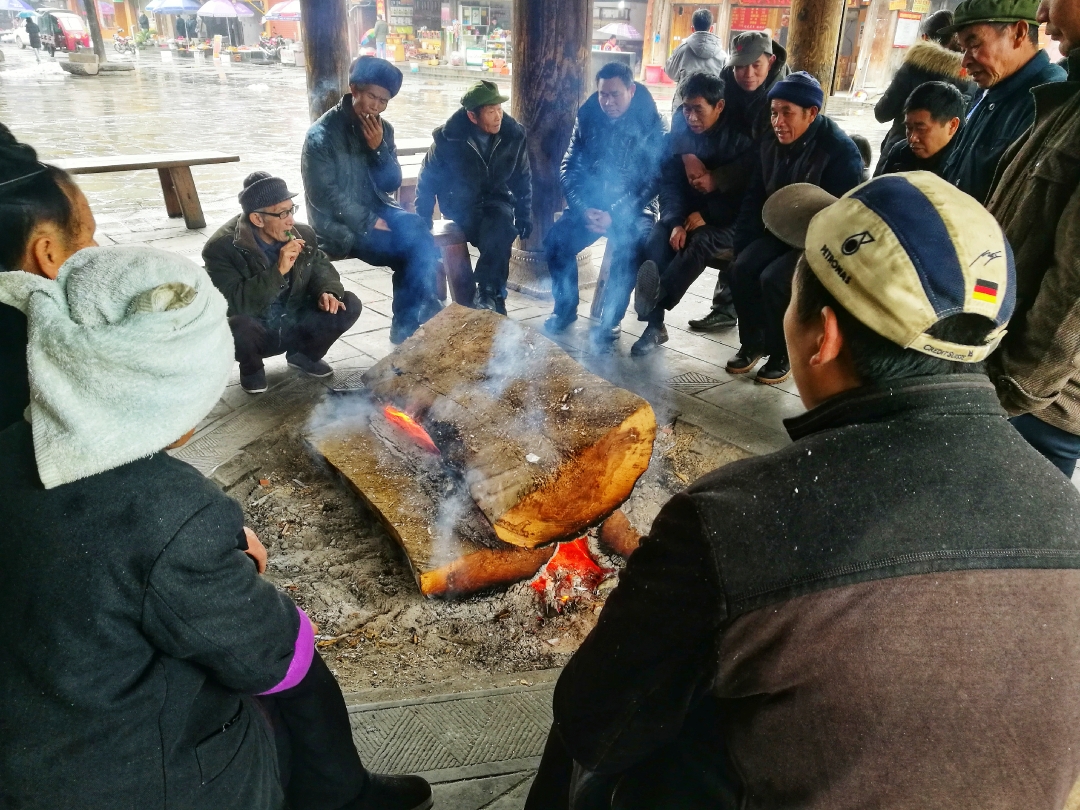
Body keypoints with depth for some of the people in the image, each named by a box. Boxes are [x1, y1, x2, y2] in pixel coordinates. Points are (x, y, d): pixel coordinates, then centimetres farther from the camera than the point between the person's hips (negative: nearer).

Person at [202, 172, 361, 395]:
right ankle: (251, 369, 0)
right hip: (255, 333, -4)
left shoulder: (303, 235, -7)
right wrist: (278, 271, -38)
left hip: (294, 327, 4)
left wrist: (328, 291, -14)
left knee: (348, 306, -13)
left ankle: (303, 355, 14)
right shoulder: (221, 248, -21)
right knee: (237, 325, -39)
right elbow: (233, 304, -31)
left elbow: (321, 267, 11)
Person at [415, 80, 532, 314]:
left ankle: (487, 292, -21)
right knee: (498, 235, -29)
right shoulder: (449, 137, -13)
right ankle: (494, 294, -15)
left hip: (497, 200, 2)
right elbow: (428, 178, -2)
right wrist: (422, 221, -4)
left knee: (501, 227, -31)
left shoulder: (514, 134, -6)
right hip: (461, 204, -2)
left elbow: (522, 178, 8)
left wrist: (524, 214, 5)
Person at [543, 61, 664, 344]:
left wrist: (615, 214, -23)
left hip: (633, 207, -3)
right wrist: (583, 208, -14)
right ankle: (566, 308, 1)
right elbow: (570, 168, 3)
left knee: (630, 248, -33)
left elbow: (653, 180, -12)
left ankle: (611, 318, -14)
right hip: (591, 203, 3)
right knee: (556, 241, -21)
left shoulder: (651, 125, -8)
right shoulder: (587, 117, 1)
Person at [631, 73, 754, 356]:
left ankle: (656, 297, -45)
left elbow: (746, 194, -10)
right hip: (684, 214, 3)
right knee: (654, 243, -26)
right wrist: (676, 223, -17)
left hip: (724, 221, -3)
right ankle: (655, 325, -27)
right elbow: (668, 184, 0)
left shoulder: (740, 139, -6)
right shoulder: (678, 136, 4)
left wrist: (705, 215, -19)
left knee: (700, 242, -35)